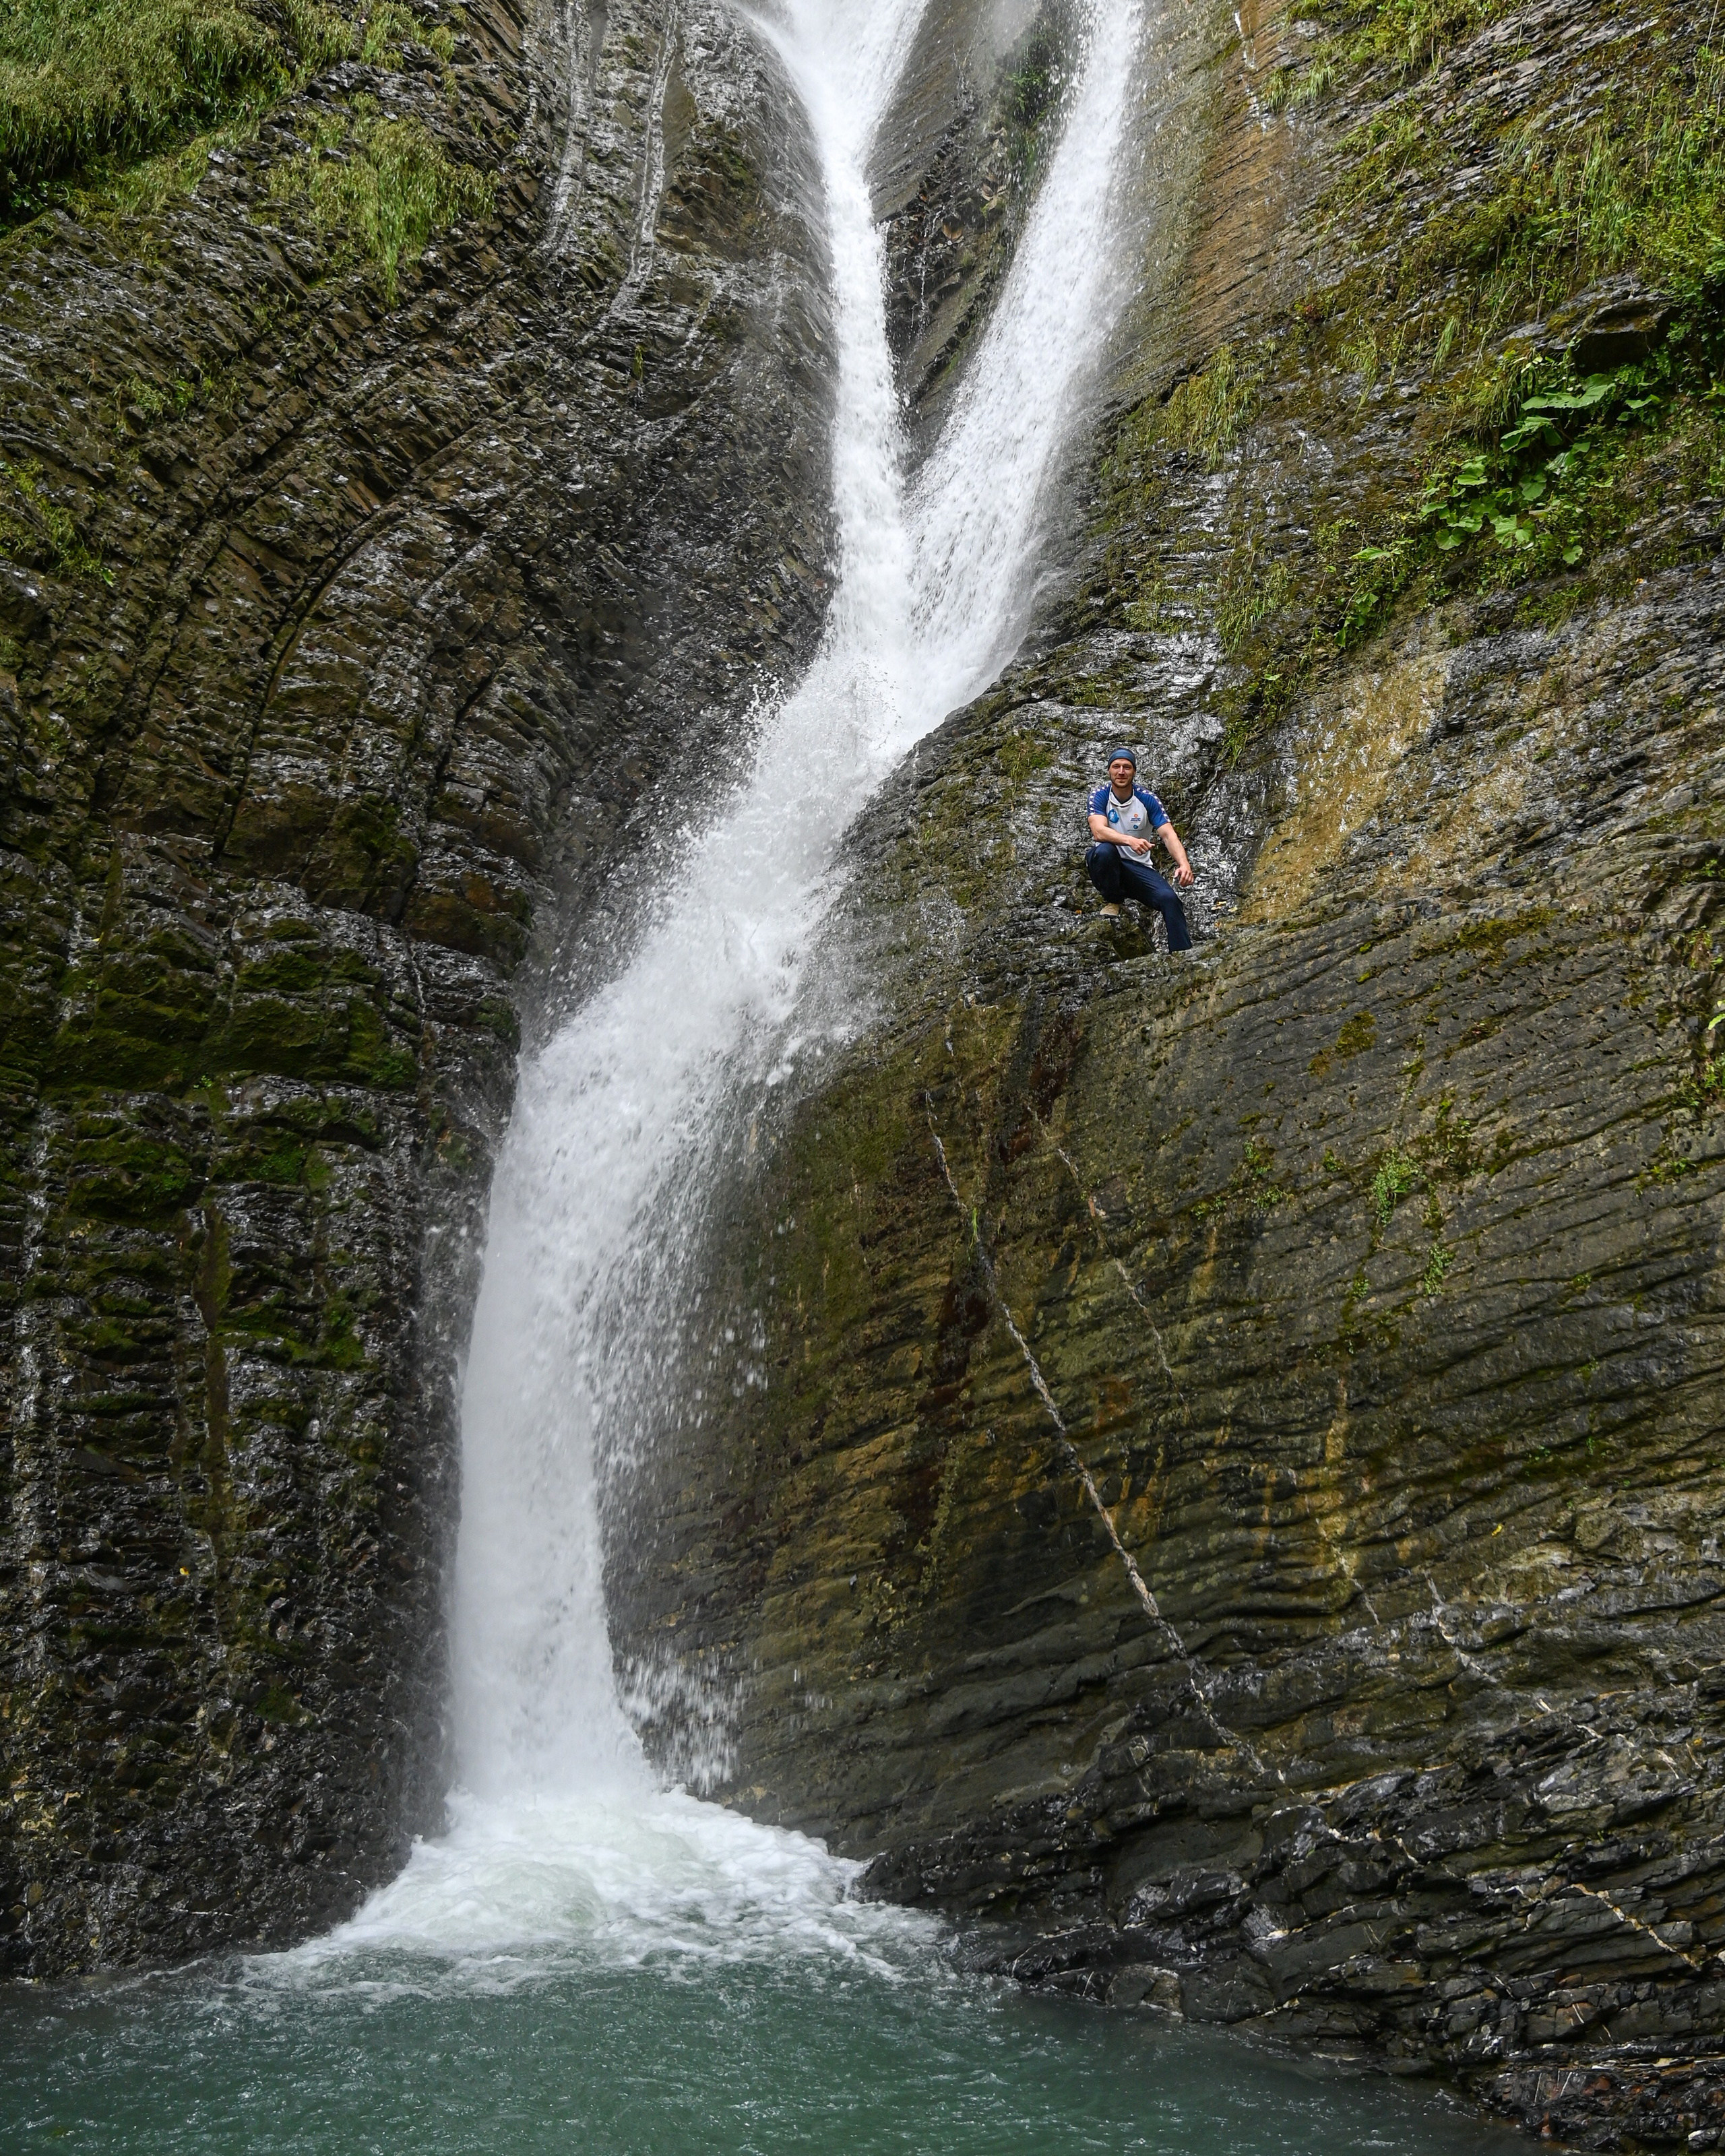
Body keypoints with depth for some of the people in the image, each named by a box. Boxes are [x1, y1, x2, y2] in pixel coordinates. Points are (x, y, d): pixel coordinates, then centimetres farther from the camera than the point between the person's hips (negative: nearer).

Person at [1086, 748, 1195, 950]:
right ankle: (1111, 902, -11)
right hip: (1106, 865, -1)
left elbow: (1169, 835, -12)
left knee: (1169, 897, -25)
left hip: (1138, 868, 1)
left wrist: (1184, 864, -32)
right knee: (1105, 850, -36)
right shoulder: (1100, 796, -6)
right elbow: (1099, 831, -24)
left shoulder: (1147, 800, -3)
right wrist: (1130, 841, -43)